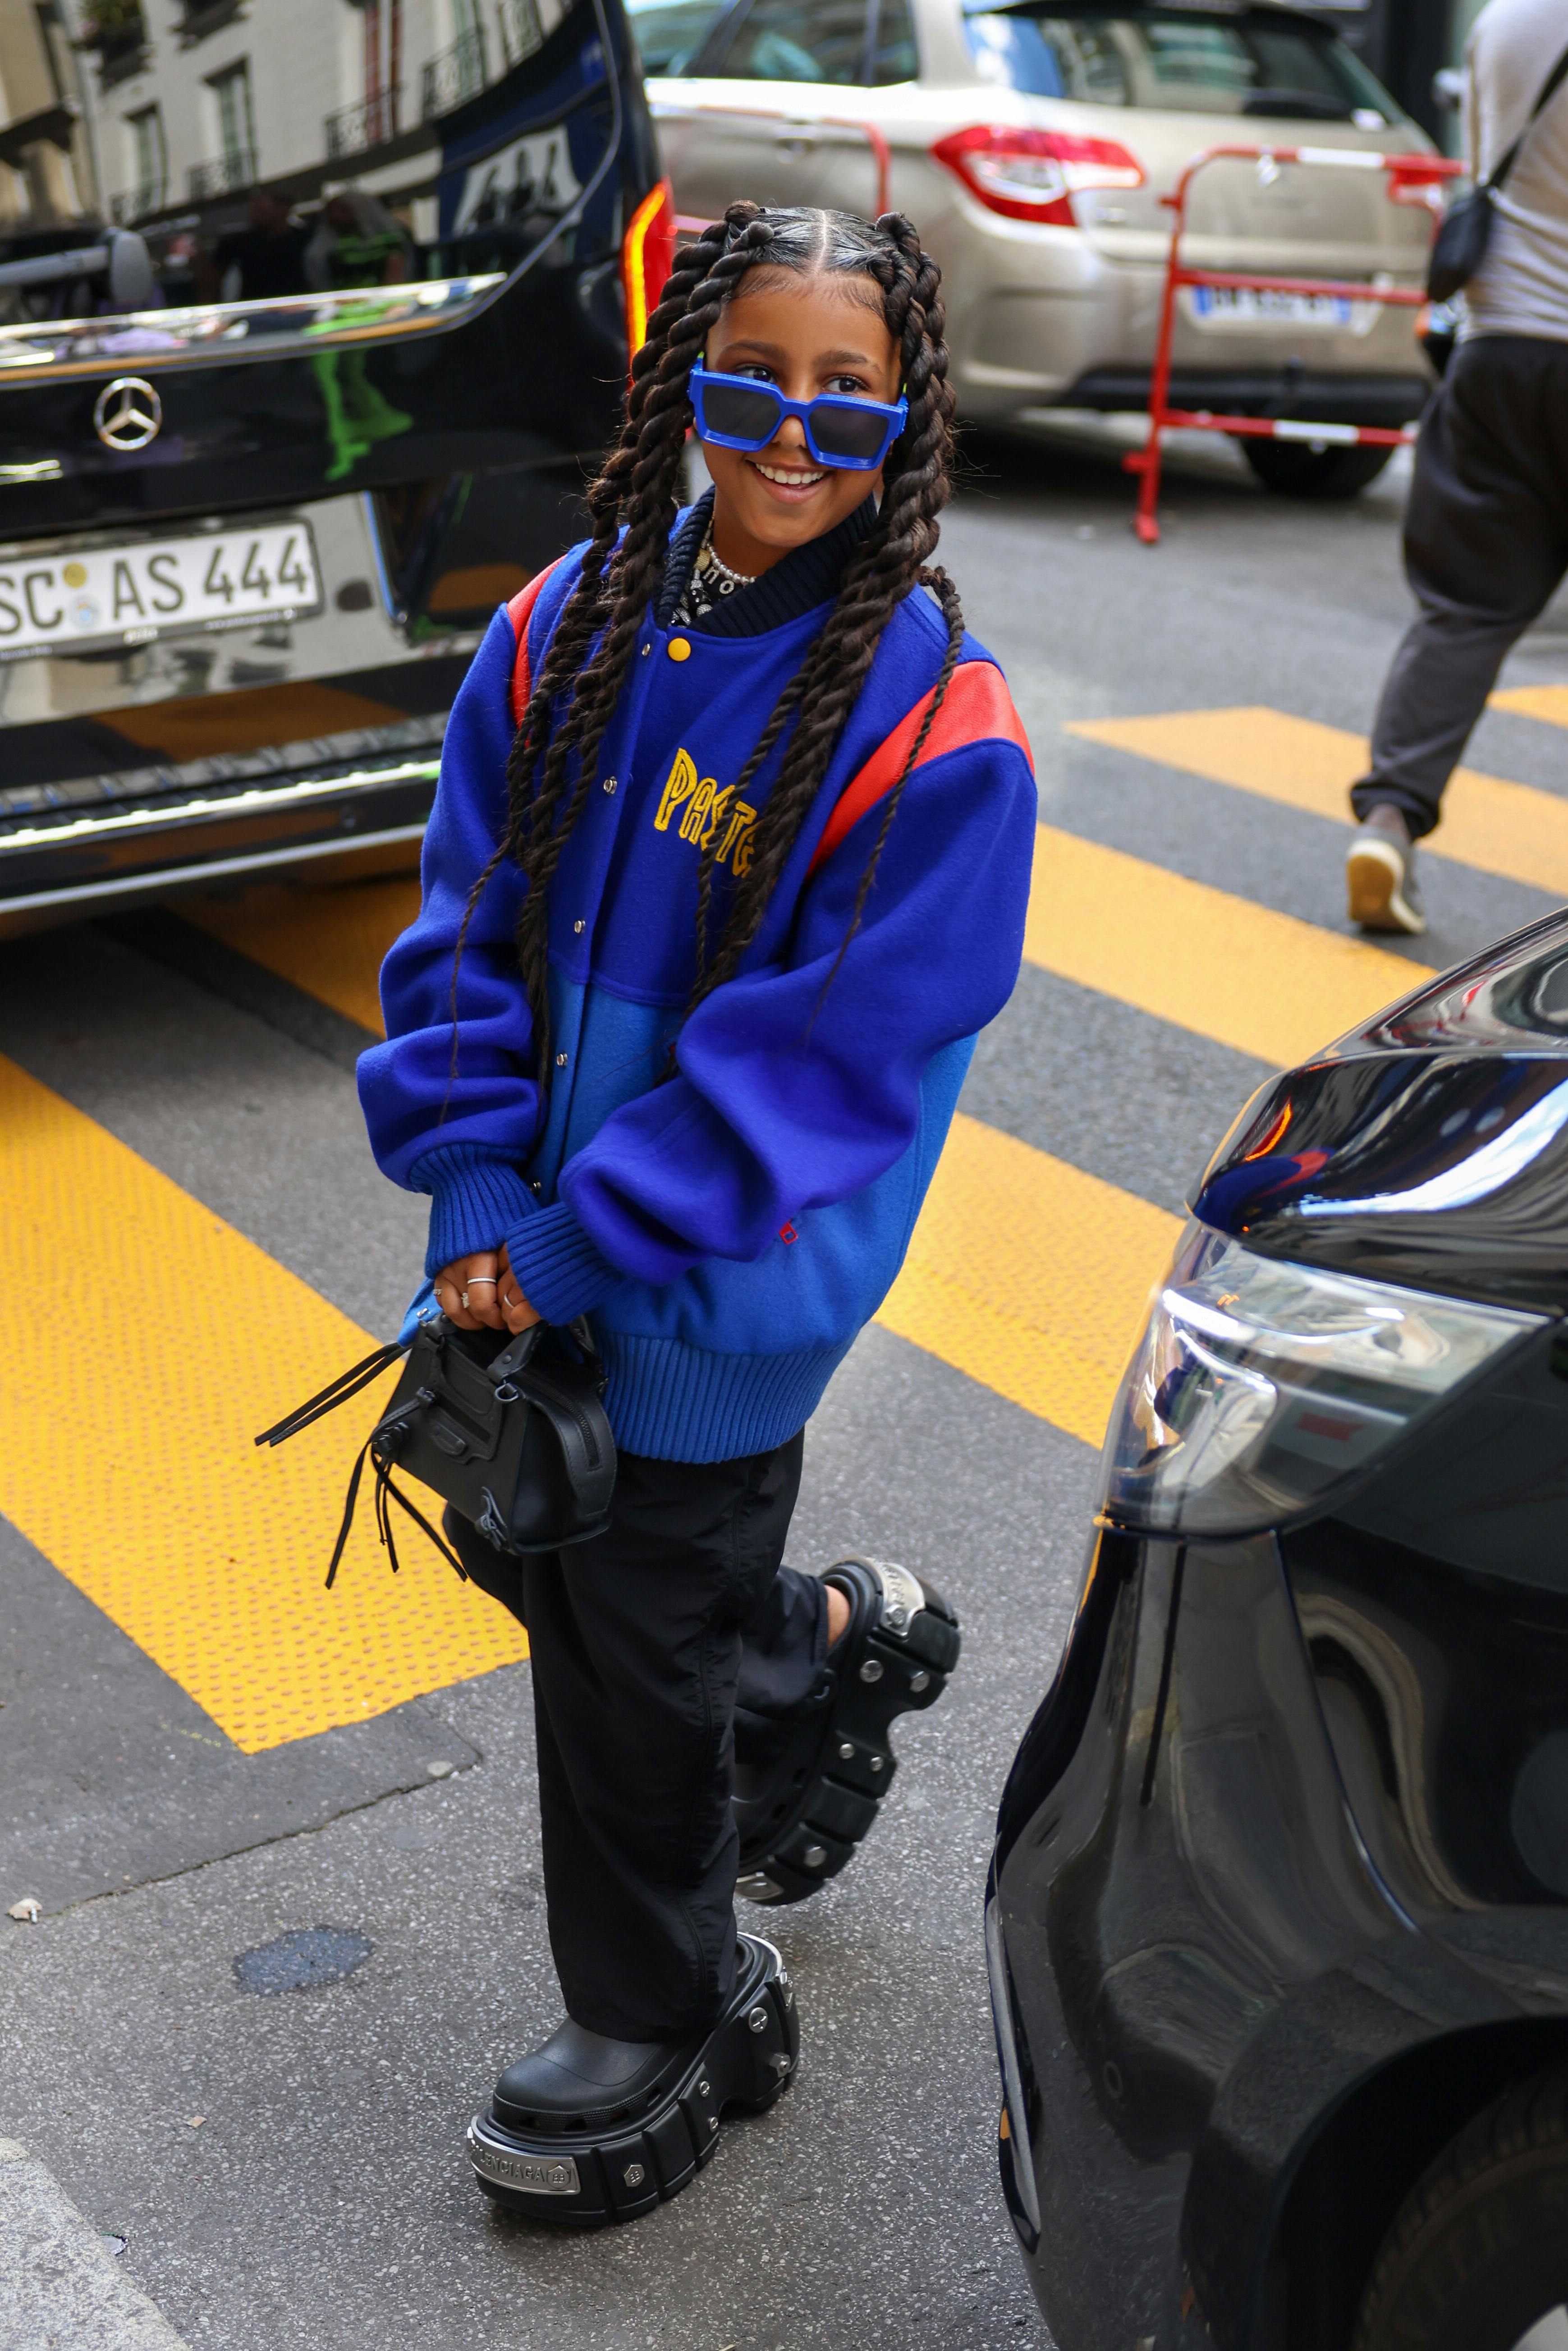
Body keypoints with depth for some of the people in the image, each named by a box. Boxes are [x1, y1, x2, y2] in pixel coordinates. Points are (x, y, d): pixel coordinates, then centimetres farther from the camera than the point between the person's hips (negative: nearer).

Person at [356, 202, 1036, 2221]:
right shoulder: (571, 631, -3)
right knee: (517, 1540, 21)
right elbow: (470, 924, 1)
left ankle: (662, 2013, 33)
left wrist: (571, 1244, -20)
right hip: (538, 1244, 6)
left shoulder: (935, 729, -19)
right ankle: (835, 1649, 48)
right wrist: (477, 1188, -10)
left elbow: (824, 1060, -20)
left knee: (633, 1634, 7)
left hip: (723, 1290, -6)